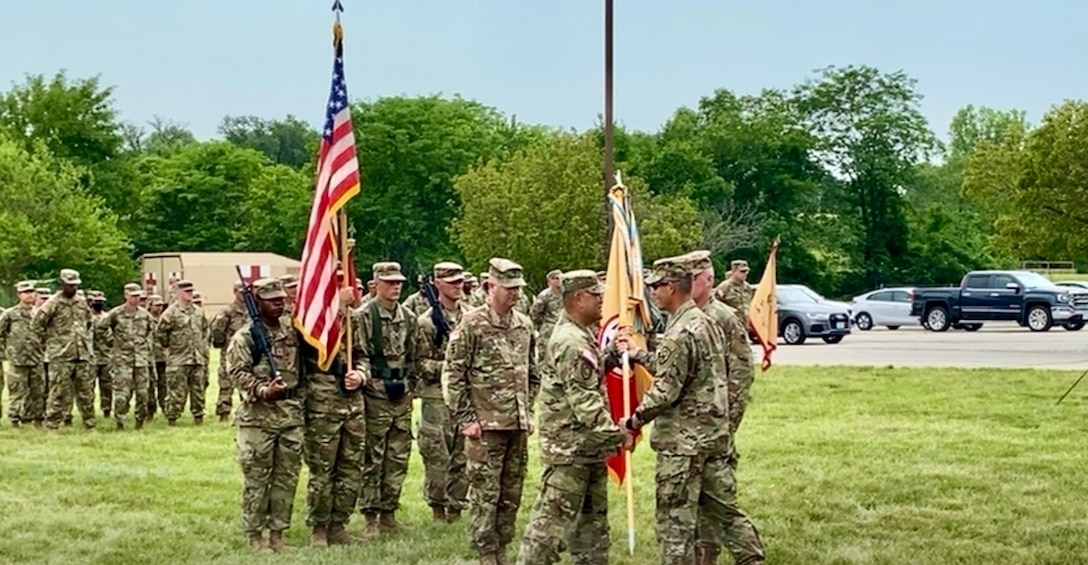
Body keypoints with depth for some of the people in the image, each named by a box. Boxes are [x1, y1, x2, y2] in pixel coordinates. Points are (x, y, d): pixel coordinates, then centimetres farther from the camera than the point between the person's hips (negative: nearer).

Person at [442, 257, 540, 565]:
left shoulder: (525, 325, 10)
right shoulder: (472, 324, -8)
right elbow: (452, 375, -9)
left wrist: (529, 411, 14)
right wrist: (465, 419, -11)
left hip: (518, 425, 6)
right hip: (486, 425, -6)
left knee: (512, 494, 11)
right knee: (485, 493, -2)